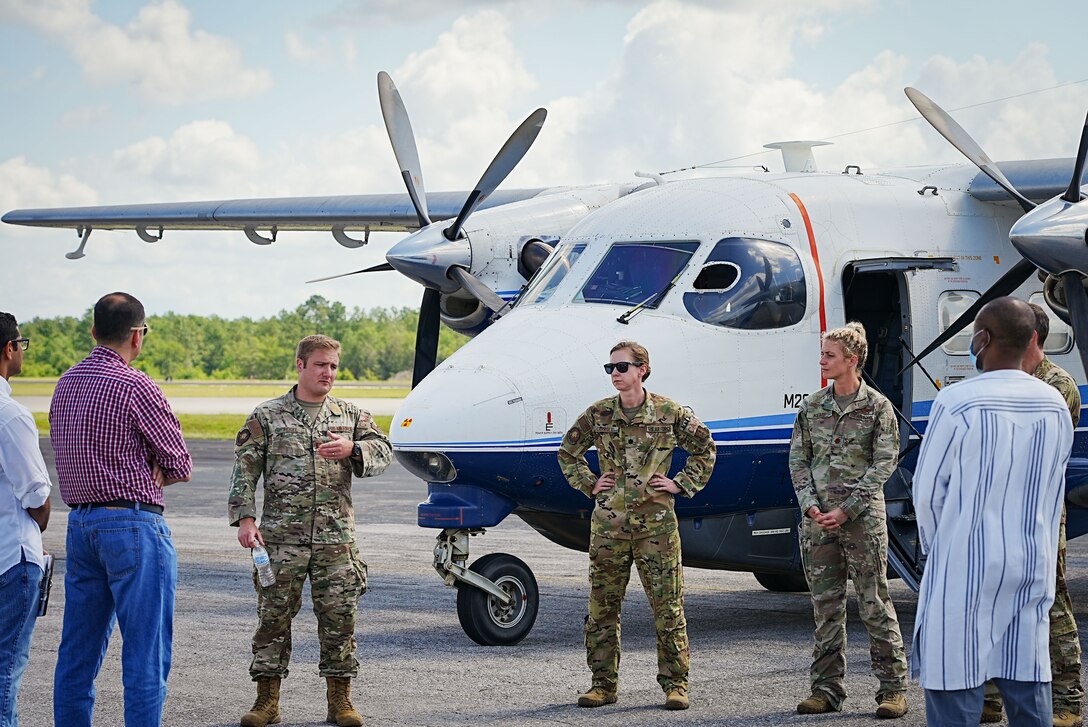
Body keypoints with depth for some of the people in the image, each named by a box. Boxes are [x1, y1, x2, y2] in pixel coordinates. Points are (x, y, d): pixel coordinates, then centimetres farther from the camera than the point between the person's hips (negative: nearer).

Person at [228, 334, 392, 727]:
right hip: (281, 537, -2)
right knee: (274, 614, 1)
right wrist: (245, 519, -9)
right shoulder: (267, 416, 4)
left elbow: (383, 451, 4)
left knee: (339, 616, 3)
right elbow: (245, 471, 2)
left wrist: (351, 449, -16)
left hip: (337, 537, 2)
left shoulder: (350, 415, 12)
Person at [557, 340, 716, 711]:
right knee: (603, 606, 4)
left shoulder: (670, 413, -1)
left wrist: (682, 484, 3)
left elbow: (705, 448, 11)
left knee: (668, 606, -2)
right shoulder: (597, 415, 4)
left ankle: (675, 683, 6)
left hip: (656, 522, -2)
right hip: (608, 522, 2)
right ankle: (604, 683, 12)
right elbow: (568, 451, 19)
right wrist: (589, 483, 9)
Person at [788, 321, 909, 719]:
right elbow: (798, 459, 10)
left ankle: (893, 688, 3)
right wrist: (811, 505, -5)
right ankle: (827, 689, 12)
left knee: (874, 604, -3)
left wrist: (846, 509, -13)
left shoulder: (878, 407, -1)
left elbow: (884, 463, -6)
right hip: (818, 520, 4)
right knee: (826, 605, 7)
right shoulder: (812, 406, 11)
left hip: (863, 518, -4)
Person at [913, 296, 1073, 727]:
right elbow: (1053, 493, 12)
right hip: (1032, 565, 6)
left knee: (955, 684, -1)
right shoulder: (1055, 406, 4)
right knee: (1028, 690, 10)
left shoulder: (957, 403, -14)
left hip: (965, 566, -5)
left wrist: (935, 545, 10)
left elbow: (928, 490, -7)